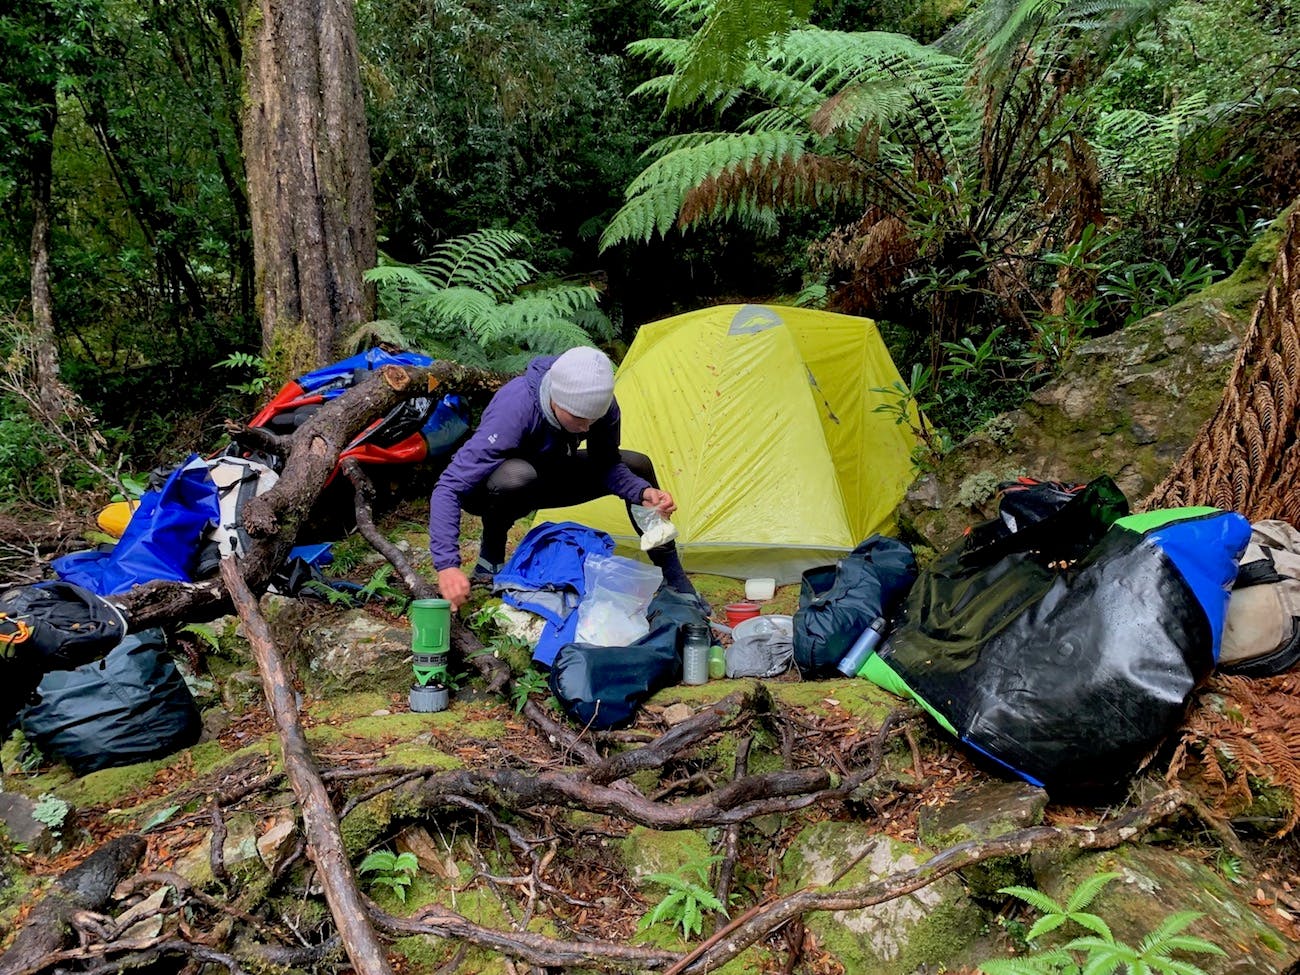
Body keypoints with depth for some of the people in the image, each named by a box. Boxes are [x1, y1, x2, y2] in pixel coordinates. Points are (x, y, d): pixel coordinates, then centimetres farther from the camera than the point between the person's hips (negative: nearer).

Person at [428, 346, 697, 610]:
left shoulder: (600, 405, -23)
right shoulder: (514, 409, -40)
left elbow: (606, 465, -7)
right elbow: (448, 488, -41)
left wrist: (643, 492, -28)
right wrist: (447, 564, -51)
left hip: (545, 477, 6)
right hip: (488, 490, -5)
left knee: (637, 466, -7)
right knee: (516, 475, -42)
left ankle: (674, 580, 7)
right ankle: (490, 561, -12)